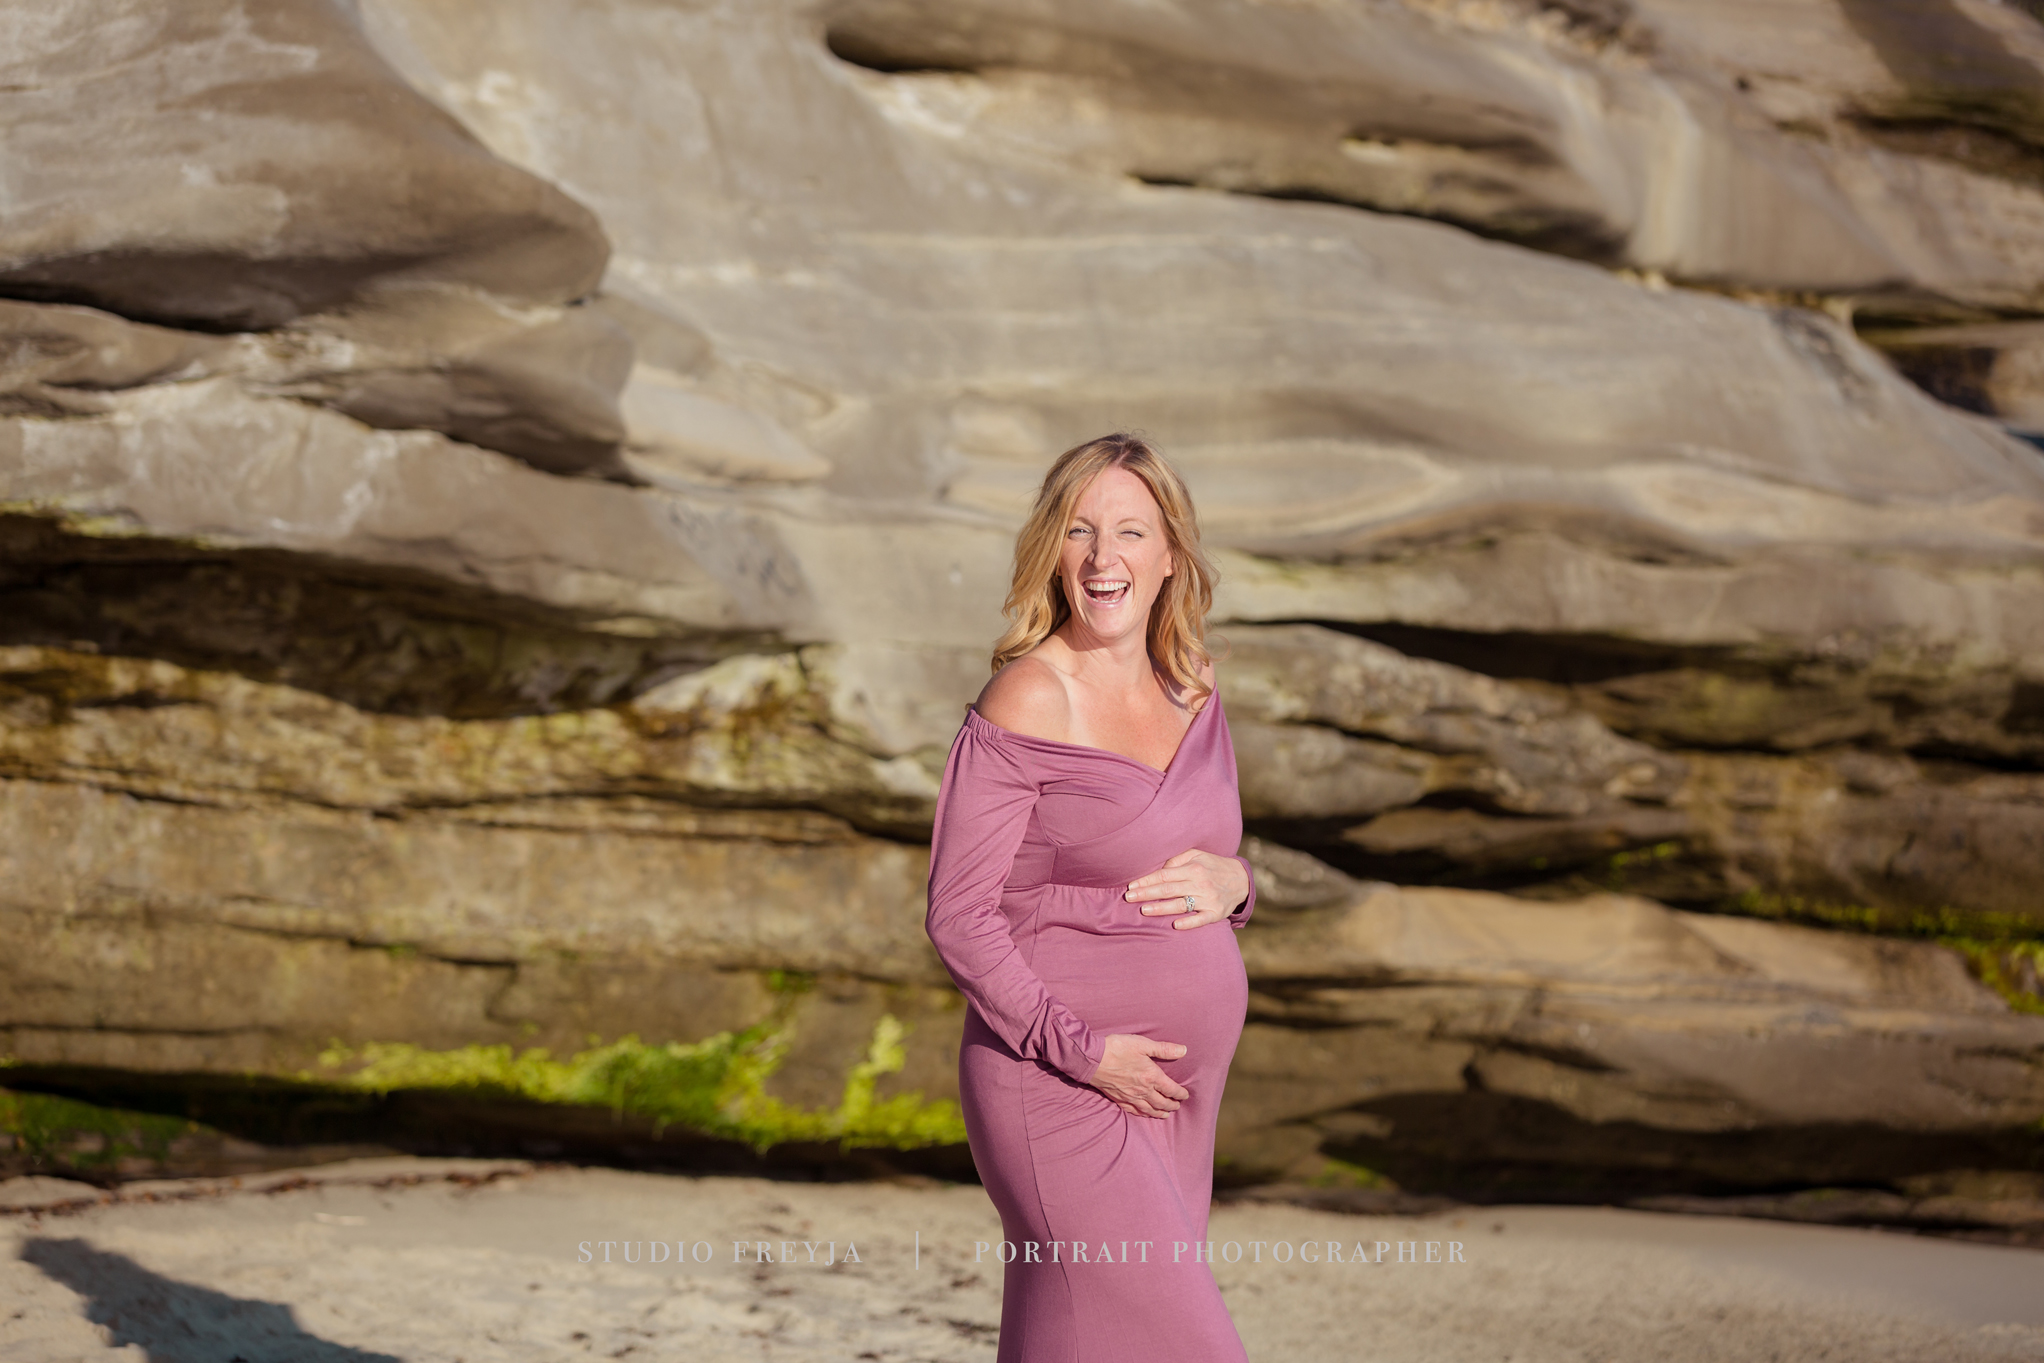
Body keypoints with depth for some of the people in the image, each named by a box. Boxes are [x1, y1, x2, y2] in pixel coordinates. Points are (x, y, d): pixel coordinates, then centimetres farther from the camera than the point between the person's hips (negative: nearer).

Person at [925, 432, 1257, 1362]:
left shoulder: (1190, 695, 8)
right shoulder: (1026, 704, -13)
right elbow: (959, 917, -14)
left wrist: (1230, 884, -5)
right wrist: (1082, 1051, -19)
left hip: (1169, 1100, 7)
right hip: (1059, 1093, -7)